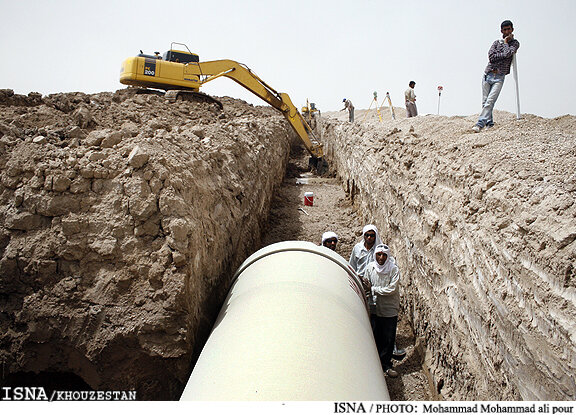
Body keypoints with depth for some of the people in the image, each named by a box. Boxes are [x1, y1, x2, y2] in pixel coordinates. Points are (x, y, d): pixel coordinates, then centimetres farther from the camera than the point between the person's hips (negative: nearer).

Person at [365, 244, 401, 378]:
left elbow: (392, 290, -16)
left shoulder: (394, 269, -10)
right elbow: (367, 286, 9)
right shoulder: (370, 268, -1)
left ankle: (386, 365, 20)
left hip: (390, 310, -2)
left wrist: (374, 289, -11)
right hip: (375, 308, 2)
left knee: (389, 339, 4)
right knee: (376, 337, 8)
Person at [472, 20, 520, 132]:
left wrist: (506, 42, 2)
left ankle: (480, 124, -23)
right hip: (488, 75, 3)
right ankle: (490, 123, 10)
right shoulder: (496, 42, 15)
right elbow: (491, 57, -1)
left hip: (499, 77, -3)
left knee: (490, 102, -17)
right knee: (485, 102, 1)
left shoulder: (515, 43, 9)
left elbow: (508, 54, -11)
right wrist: (504, 55, -6)